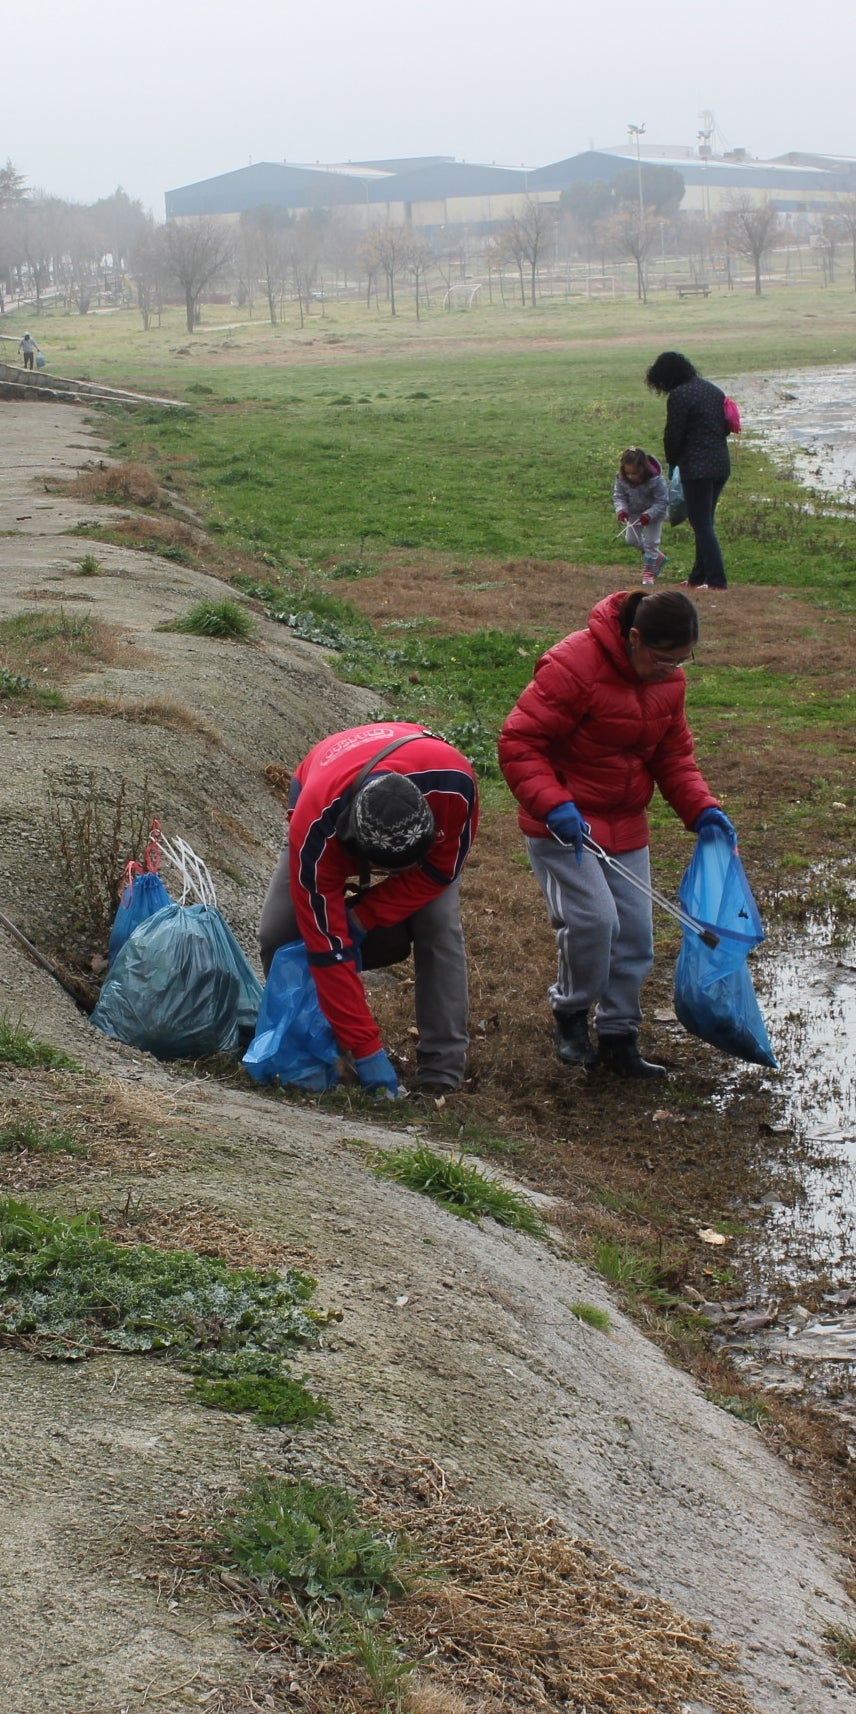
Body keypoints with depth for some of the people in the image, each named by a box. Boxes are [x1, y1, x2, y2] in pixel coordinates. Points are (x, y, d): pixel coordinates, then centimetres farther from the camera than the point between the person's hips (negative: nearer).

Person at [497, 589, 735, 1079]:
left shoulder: (668, 680, 1)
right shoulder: (573, 666, -23)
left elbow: (673, 754, 12)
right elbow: (519, 743, -21)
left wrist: (701, 808, -6)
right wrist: (554, 805, -33)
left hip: (626, 825, 7)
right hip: (563, 824, -7)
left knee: (635, 933, 5)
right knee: (594, 917, -21)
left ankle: (619, 1038, 21)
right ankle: (571, 1015, 5)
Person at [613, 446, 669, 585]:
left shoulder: (655, 480, -34)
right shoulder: (621, 479, -22)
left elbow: (662, 501, -27)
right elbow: (618, 495, -10)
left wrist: (649, 515, -39)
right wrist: (621, 510, -30)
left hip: (653, 513, -5)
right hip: (634, 512, 5)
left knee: (651, 542, -3)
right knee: (631, 539, 8)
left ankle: (648, 571, 11)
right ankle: (657, 557, 28)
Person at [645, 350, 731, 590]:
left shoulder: (679, 395, -12)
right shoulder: (713, 390, 13)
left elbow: (673, 435, -10)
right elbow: (726, 426, 17)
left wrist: (671, 462, 6)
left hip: (696, 468, -8)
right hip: (721, 464, 8)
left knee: (702, 524, -4)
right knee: (705, 522, 16)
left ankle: (716, 580, -8)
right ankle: (699, 576, 21)